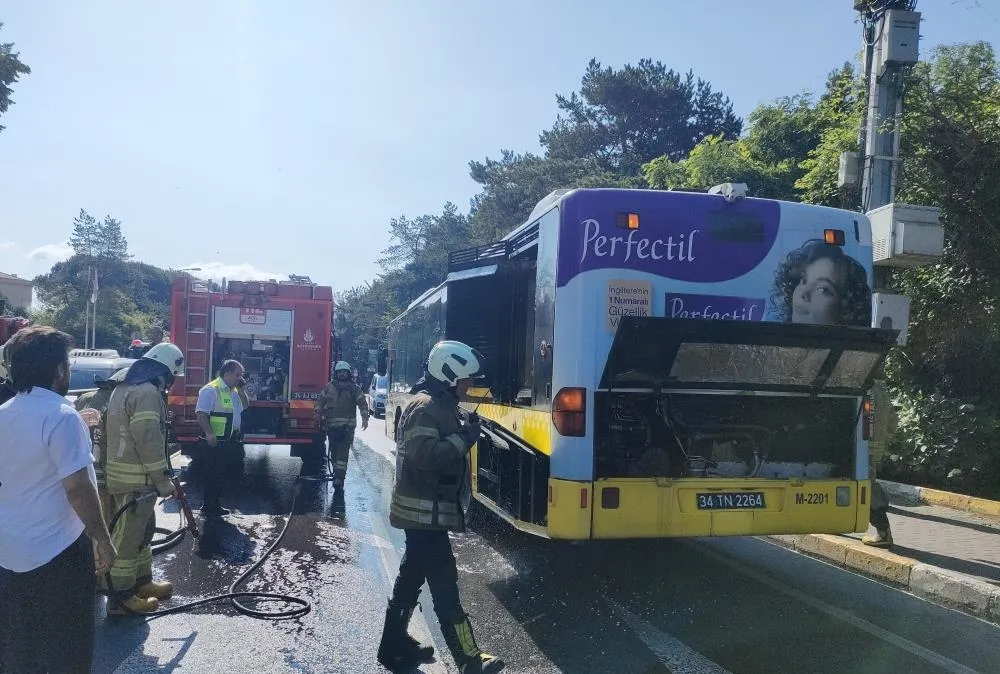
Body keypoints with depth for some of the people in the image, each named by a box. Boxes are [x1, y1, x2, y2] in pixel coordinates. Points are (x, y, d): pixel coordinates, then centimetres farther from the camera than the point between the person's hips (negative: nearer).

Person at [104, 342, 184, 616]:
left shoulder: (125, 388, 16)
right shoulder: (147, 392, -18)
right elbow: (148, 440, -24)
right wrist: (162, 479, -17)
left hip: (123, 474, 11)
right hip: (136, 480, -11)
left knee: (142, 529, 20)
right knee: (128, 536, -3)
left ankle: (142, 582, 32)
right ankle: (121, 596, 4)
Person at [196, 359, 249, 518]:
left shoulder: (234, 390, 11)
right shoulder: (211, 390, -17)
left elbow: (245, 406, 21)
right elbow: (200, 413, -23)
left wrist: (242, 391, 5)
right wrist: (209, 433, -32)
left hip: (230, 441, 9)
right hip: (215, 442, -9)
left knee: (226, 473, 17)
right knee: (213, 474, 0)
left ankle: (215, 504, 30)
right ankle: (208, 508, 12)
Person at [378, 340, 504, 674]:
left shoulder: (442, 406, 14)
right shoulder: (425, 407, -18)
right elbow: (425, 456, -28)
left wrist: (465, 429, 3)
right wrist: (465, 437, -21)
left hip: (427, 509, 11)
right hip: (425, 511, -11)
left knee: (411, 577, 17)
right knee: (444, 584, -5)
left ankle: (395, 645, 29)